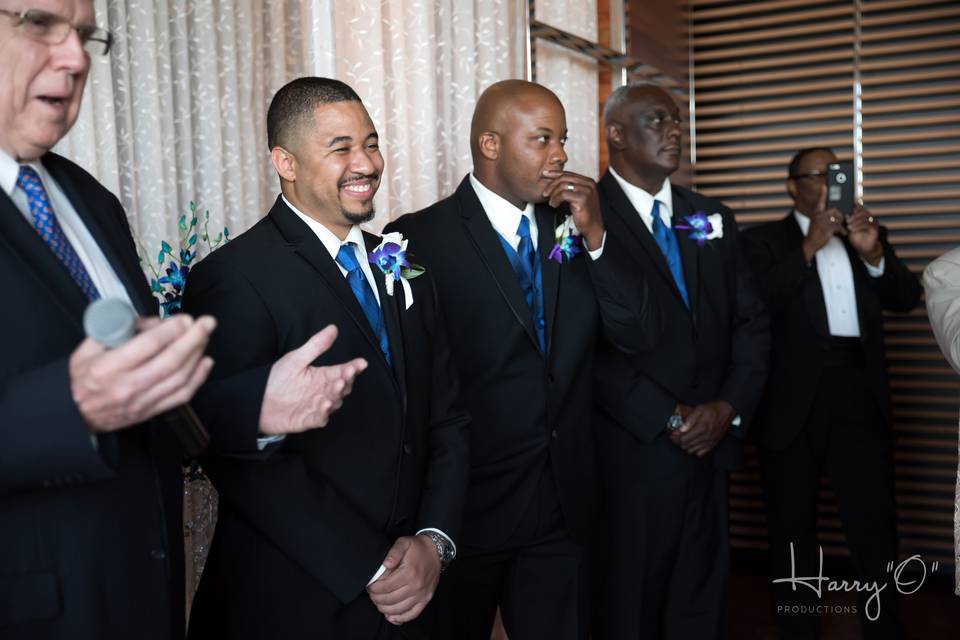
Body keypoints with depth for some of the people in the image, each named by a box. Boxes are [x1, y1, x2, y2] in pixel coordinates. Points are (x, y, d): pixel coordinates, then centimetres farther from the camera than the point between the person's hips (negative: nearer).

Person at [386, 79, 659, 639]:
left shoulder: (572, 229, 6)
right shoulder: (420, 238, -11)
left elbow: (641, 333, -1)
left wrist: (596, 235, -12)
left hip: (563, 504, 5)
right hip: (467, 503, -4)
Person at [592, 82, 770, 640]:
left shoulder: (714, 218, 12)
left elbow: (751, 322, 10)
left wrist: (728, 407, -5)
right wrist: (669, 419, -14)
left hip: (713, 445, 6)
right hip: (632, 452, -5)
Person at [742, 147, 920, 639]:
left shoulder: (865, 231, 15)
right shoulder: (764, 240, 3)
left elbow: (906, 298, 6)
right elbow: (760, 305, -13)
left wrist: (873, 253, -11)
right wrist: (810, 245, -18)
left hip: (860, 393, 3)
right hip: (794, 398, -2)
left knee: (876, 525, 3)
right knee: (793, 527, 10)